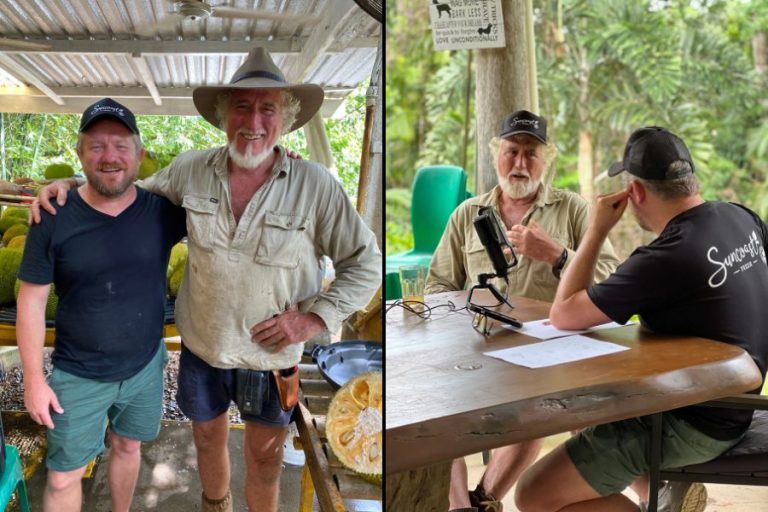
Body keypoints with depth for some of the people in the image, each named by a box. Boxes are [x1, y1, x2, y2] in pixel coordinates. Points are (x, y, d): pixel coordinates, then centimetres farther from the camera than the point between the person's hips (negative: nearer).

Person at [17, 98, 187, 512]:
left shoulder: (164, 212, -10)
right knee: (63, 478, 8)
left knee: (127, 446, 23)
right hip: (78, 376, -2)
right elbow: (32, 299, -7)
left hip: (145, 366, 2)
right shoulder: (54, 219, -14)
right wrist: (33, 378, -7)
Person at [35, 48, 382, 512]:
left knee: (264, 461, 16)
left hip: (271, 355, -3)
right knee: (208, 440, 26)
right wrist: (72, 188, -4)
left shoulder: (317, 186, -18)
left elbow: (366, 264, -10)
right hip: (201, 346, 3)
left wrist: (314, 318, -17)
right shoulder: (191, 170, -9)